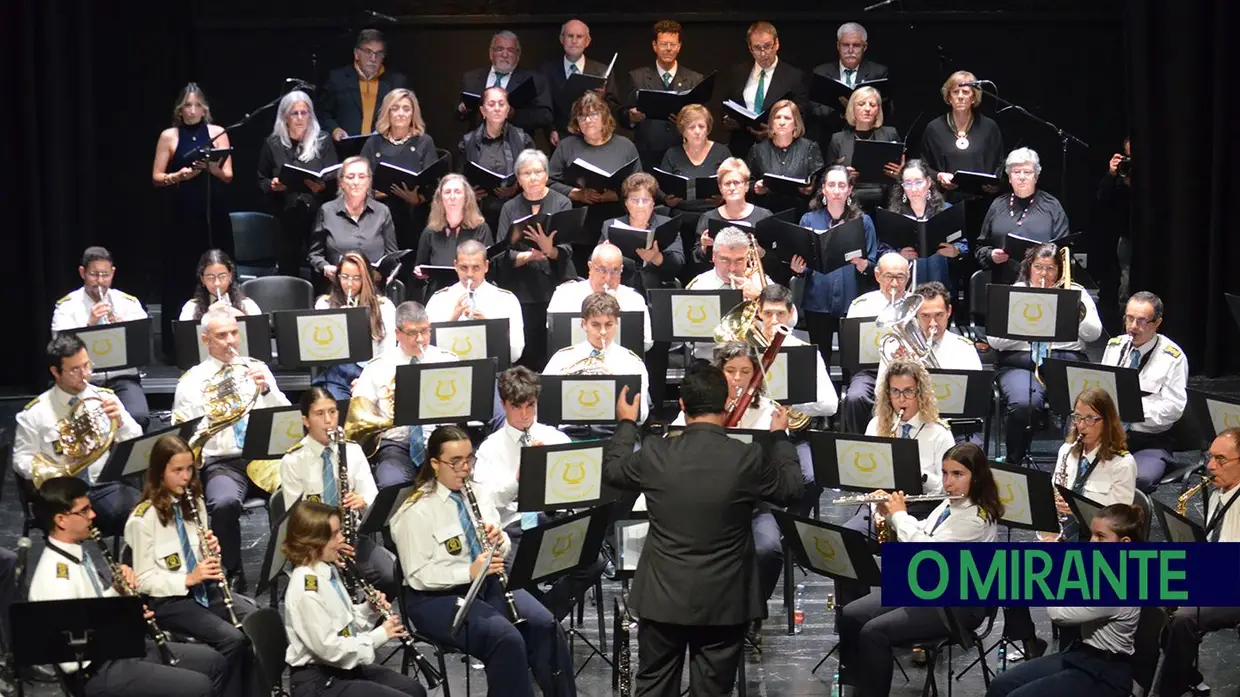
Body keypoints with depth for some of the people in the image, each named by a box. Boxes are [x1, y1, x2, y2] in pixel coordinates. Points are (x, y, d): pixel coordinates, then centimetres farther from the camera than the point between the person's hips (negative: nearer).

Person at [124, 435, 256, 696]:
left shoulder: (193, 503, 9)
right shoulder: (143, 518, -13)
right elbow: (144, 580, -12)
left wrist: (212, 550, -6)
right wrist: (188, 579, -24)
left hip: (205, 589, 6)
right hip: (169, 599, -6)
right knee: (232, 639, -27)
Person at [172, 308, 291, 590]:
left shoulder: (256, 368, 15)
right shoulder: (193, 381, 7)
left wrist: (266, 390, -12)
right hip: (221, 463, -2)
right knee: (225, 504, -36)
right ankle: (234, 575, -14)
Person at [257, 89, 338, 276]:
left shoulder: (323, 140, 4)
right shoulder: (273, 143, 5)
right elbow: (261, 181, 12)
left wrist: (323, 186, -18)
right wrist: (272, 185, -10)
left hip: (317, 214, -1)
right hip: (285, 215, 1)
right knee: (287, 270, 1)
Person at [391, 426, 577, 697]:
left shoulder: (480, 493, 6)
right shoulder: (416, 512, -14)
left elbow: (501, 549, 13)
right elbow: (418, 576, -17)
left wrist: (499, 541, -12)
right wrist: (469, 572, -28)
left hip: (488, 583, 6)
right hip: (437, 596, -6)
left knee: (547, 627, -18)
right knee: (506, 639, -30)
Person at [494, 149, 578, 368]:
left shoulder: (561, 203, 3)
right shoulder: (510, 208, 9)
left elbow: (565, 251, -7)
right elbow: (502, 255, -1)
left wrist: (550, 250, -30)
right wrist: (528, 256, -21)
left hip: (556, 290, -1)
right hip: (521, 292, 1)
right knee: (527, 356, -3)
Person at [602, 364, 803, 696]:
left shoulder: (655, 454, -10)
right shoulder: (749, 458, -14)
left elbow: (611, 470, 11)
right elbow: (790, 487, 5)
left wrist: (626, 424, 26)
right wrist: (779, 435, 21)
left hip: (662, 598, 1)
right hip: (724, 603, -1)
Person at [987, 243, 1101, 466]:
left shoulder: (1076, 293, 18)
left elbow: (1093, 334, 7)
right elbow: (994, 340, 5)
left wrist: (1080, 315, -12)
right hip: (1020, 363, -1)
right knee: (1023, 404, -33)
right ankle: (1014, 463, -13)